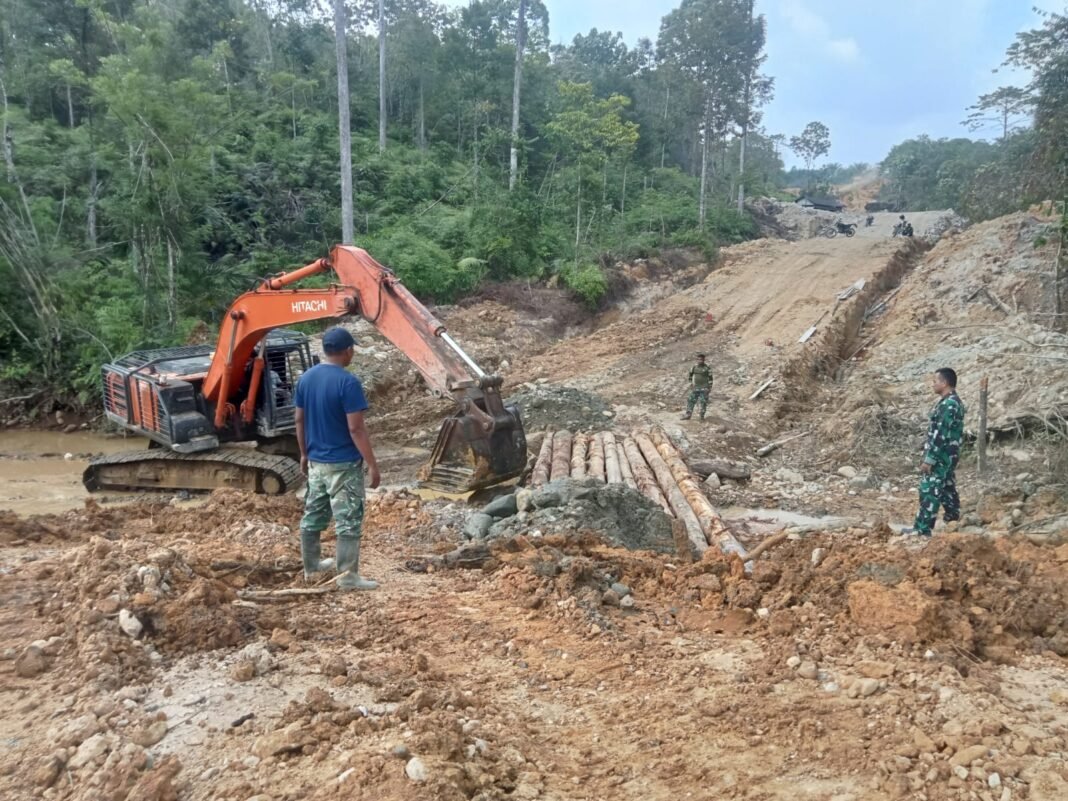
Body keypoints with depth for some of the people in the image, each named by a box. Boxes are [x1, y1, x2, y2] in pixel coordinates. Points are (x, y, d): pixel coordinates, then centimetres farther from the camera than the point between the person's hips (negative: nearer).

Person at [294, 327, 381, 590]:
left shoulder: (306, 378, 3)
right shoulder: (348, 382, -19)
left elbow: (300, 421, 10)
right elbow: (355, 428, -21)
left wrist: (304, 454, 21)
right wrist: (372, 464, -15)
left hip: (316, 461, 8)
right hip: (344, 463, -7)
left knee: (313, 514, 18)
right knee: (348, 520, 0)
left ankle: (311, 565, 32)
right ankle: (347, 576, 4)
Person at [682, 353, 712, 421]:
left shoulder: (707, 368, -5)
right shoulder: (694, 367, 5)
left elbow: (710, 378, -1)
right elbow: (691, 375, 18)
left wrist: (709, 387, -5)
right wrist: (690, 383, 11)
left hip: (704, 388, -3)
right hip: (695, 388, 3)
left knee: (703, 402, -2)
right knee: (691, 400, 1)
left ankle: (702, 415, 9)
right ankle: (688, 415, 5)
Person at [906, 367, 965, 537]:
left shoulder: (948, 404, -20)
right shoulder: (952, 402, 14)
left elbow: (940, 435, -23)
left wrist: (929, 459, -22)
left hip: (941, 456, -10)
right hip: (946, 456, 10)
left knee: (929, 490, -8)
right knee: (946, 488, 14)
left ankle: (922, 529, -6)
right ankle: (953, 518, 20)